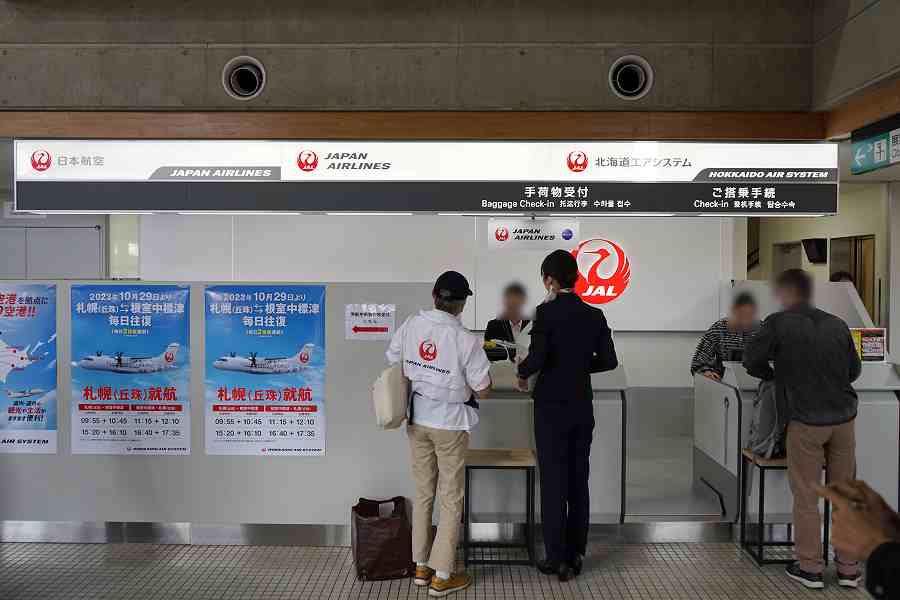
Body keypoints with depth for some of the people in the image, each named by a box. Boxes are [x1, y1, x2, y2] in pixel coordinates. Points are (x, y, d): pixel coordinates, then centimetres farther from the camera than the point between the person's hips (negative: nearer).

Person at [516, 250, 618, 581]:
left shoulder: (547, 311, -13)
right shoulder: (595, 315, 2)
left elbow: (537, 358, -21)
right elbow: (608, 360, 4)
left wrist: (522, 373, -1)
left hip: (552, 407, -5)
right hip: (583, 407, 5)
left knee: (553, 482, 3)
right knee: (578, 480, 13)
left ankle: (557, 559, 10)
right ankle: (576, 554, 20)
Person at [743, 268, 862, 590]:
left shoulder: (778, 323, -7)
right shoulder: (837, 324, 5)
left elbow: (751, 361, -2)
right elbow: (854, 370, 13)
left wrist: (777, 375, 16)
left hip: (806, 421, -4)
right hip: (844, 417, 4)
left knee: (806, 496, 6)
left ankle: (810, 567, 13)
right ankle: (848, 567, 20)